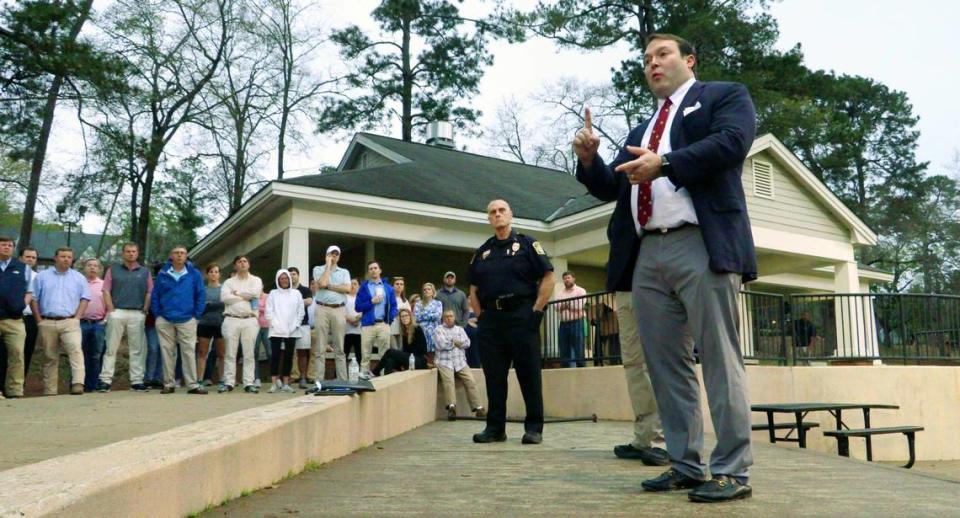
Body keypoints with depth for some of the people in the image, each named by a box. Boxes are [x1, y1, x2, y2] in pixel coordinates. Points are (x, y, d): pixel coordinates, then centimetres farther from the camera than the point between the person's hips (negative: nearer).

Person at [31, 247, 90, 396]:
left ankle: (78, 383, -29)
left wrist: (76, 318, -3)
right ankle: (50, 391, 11)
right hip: (47, 323, 1)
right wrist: (39, 320, 0)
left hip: (70, 322, -1)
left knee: (75, 349, -21)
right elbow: (33, 299, 8)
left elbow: (84, 298, 8)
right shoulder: (42, 276, 11)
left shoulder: (79, 277, 11)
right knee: (50, 357, 6)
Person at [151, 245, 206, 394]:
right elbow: (154, 295, 8)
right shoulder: (162, 274, 6)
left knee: (189, 352, -3)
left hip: (187, 320, -2)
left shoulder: (194, 274, 2)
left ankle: (193, 385, -1)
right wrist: (157, 314, 1)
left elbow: (201, 295, 2)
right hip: (165, 320, 2)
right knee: (167, 352, 6)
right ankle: (169, 384, 15)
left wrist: (197, 315, -3)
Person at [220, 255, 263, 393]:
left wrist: (237, 293, -1)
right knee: (230, 353, 1)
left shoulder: (256, 280, 11)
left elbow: (255, 292, -10)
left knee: (249, 353, 0)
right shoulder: (229, 282, 13)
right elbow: (224, 297, -5)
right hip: (231, 320, 1)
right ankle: (228, 383, 5)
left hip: (250, 320, -1)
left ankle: (249, 383, 2)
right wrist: (245, 297, -6)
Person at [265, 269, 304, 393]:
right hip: (276, 330, -1)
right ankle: (274, 383, -4)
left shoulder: (296, 293, 10)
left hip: (292, 331, 1)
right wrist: (275, 324, -9)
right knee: (275, 355, -6)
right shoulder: (273, 293, 9)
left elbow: (301, 311, 7)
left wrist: (295, 325, -4)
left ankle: (285, 383, 7)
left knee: (289, 356, 2)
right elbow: (268, 311, 2)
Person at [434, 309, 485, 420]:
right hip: (445, 362, -3)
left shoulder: (460, 329, 22)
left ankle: (478, 408, -19)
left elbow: (467, 343, 6)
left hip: (460, 362, 3)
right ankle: (451, 407, -40)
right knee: (448, 380, -29)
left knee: (470, 380, -16)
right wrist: (456, 342, 6)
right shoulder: (438, 330, 11)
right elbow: (441, 345, -6)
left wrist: (451, 341, -1)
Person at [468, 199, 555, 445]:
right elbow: (473, 290, 19)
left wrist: (536, 312, -9)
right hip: (490, 320, 4)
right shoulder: (482, 252, 16)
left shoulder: (526, 244, 5)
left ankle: (534, 428, 8)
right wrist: (481, 317, 6)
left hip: (522, 316, -4)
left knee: (529, 375, -1)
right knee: (493, 376, 6)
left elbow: (548, 277, -2)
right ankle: (495, 427, 15)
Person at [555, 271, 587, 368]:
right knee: (564, 351, 4)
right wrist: (569, 305, -12)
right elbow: (557, 307, 3)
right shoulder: (560, 294, 20)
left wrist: (565, 304, 0)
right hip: (563, 324, 5)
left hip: (576, 323, -5)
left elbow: (579, 307, -9)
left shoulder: (580, 291, 5)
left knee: (578, 350, -7)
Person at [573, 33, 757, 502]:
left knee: (719, 359, -5)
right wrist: (589, 160, 5)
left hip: (702, 245, -6)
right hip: (647, 255, 7)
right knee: (666, 365, 6)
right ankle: (685, 466, 14)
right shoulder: (641, 131, 29)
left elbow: (731, 142, -9)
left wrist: (664, 164, -19)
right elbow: (611, 188, 24)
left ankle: (732, 472, 1)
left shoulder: (725, 95, 11)